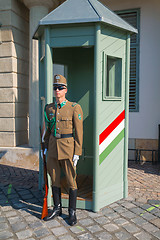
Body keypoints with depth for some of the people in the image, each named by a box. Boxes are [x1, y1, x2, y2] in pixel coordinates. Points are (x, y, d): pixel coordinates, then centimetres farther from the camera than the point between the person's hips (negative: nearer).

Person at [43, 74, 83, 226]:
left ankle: (72, 212, 22)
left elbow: (78, 132, -8)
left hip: (67, 147, -4)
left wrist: (77, 152, -11)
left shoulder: (74, 108, -7)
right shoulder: (49, 108, 7)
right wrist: (46, 147, 11)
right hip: (53, 146, 5)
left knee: (71, 180, 5)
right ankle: (57, 209, 31)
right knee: (54, 179, 13)